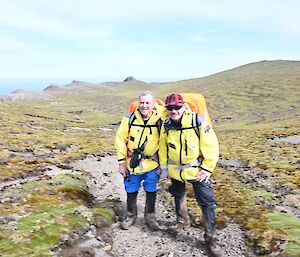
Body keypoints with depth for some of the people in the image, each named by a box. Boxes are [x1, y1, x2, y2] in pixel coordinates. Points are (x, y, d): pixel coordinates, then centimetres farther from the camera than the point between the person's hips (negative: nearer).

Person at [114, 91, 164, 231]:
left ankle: (150, 217, 31)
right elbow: (120, 139, -4)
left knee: (151, 191, 10)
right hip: (132, 163, 1)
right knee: (131, 191, 12)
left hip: (152, 164, 0)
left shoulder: (160, 120, -9)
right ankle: (131, 216, 34)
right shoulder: (129, 119, -9)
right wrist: (121, 162, -5)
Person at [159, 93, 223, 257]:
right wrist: (164, 168, 8)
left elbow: (211, 146, -17)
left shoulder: (198, 122, -21)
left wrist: (207, 169, -16)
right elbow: (163, 148, 5)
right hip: (175, 170, 4)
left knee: (207, 203, -6)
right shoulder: (166, 126, -8)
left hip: (196, 169, -4)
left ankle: (211, 239, 10)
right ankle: (183, 221, 50)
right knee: (178, 196, 23)